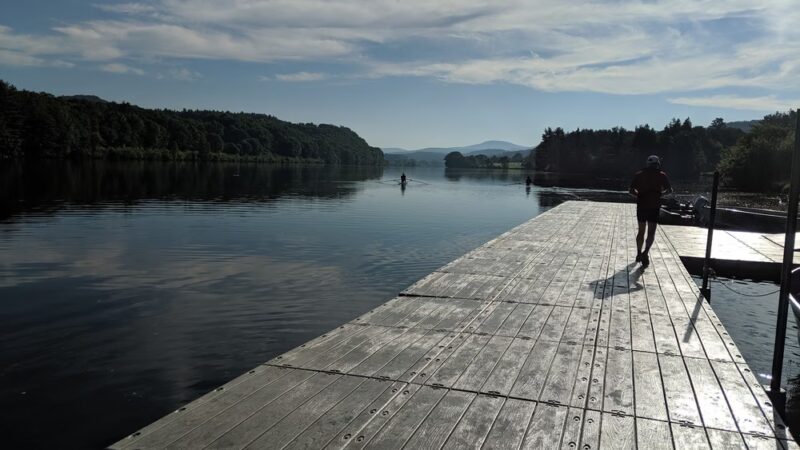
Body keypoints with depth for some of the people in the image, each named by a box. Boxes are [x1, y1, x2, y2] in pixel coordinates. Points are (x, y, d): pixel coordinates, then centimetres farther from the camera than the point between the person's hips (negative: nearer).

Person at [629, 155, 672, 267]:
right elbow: (669, 190, -1)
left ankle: (639, 254, 21)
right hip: (654, 206, -2)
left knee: (641, 231, 15)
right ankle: (646, 252, -20)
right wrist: (660, 193, 16)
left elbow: (631, 190, -1)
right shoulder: (661, 175, 0)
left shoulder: (639, 175, 4)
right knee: (651, 232, 0)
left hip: (641, 206, 2)